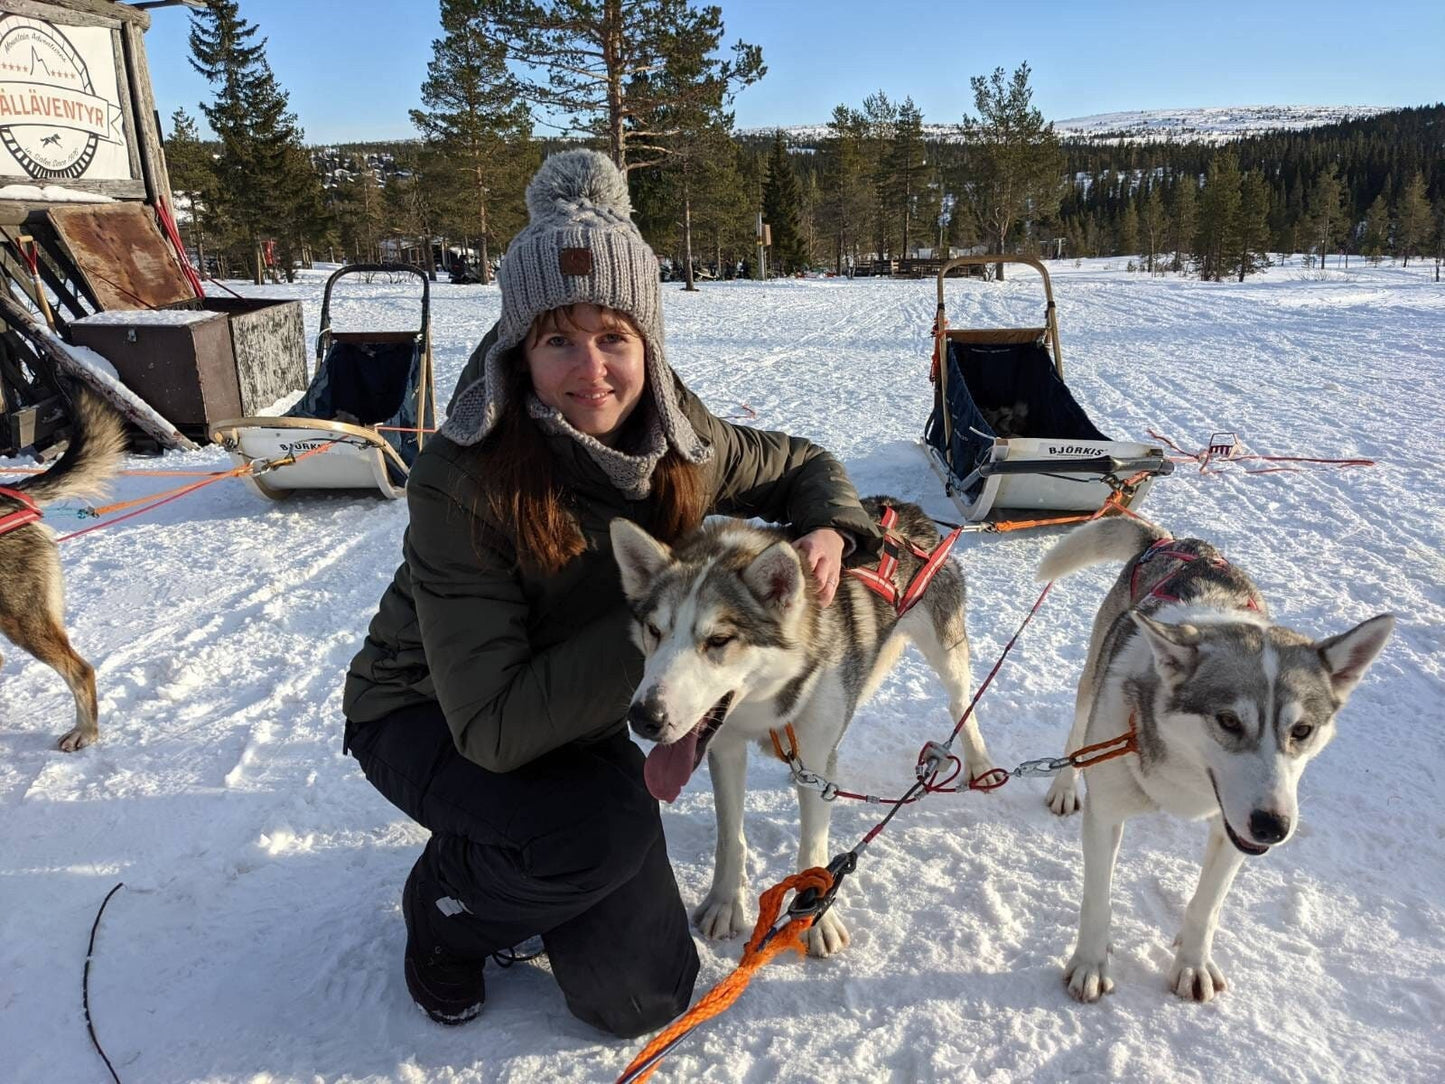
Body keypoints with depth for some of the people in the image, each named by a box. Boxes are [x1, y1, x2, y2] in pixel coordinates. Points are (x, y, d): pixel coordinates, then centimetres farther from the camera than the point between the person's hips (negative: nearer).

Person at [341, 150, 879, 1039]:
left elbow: (799, 465, 3)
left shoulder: (680, 440, -17)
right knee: (612, 821, -35)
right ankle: (447, 906, 0)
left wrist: (829, 530, -19)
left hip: (577, 723, 4)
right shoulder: (462, 483, -32)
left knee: (644, 999, 0)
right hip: (428, 718, -3)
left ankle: (517, 870, 28)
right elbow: (493, 727, -33)